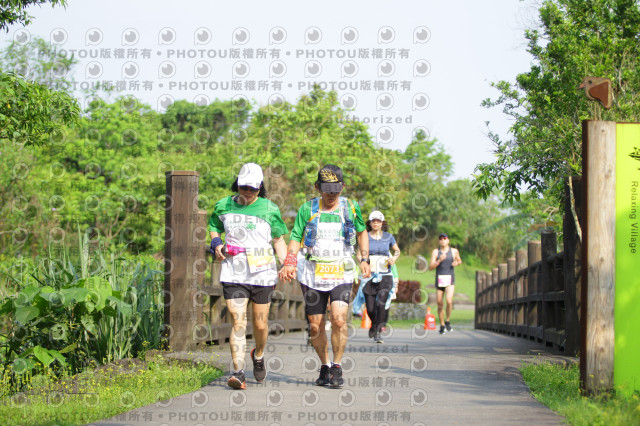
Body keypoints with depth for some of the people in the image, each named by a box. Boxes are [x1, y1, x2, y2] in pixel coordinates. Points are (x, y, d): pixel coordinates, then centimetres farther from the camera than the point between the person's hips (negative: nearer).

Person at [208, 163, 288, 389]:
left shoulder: (270, 209, 1)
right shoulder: (224, 206, 5)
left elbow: (279, 240, 11)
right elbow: (214, 227, 22)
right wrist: (217, 244, 1)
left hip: (262, 273, 0)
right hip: (233, 274, 0)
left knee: (260, 324, 8)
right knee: (238, 323, -11)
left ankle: (259, 356, 38)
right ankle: (238, 371, -14)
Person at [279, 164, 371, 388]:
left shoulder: (351, 208, 5)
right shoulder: (307, 209, 3)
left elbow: (362, 232, 22)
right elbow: (295, 238, 2)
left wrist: (364, 259, 11)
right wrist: (289, 263, -14)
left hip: (341, 275, -1)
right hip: (312, 275, 1)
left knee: (338, 320, -19)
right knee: (316, 326, 4)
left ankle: (337, 367, -4)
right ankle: (324, 366, 24)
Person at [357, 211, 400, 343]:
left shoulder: (388, 237, 6)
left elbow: (397, 250, 20)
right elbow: (358, 254, 11)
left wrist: (394, 259, -1)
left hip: (385, 276, 0)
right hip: (369, 275, 0)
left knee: (381, 303, -20)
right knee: (370, 308, -2)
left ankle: (378, 332, -9)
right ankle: (374, 324, 33)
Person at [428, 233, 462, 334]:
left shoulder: (454, 251, 5)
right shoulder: (435, 252, 2)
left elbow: (459, 260, 25)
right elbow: (431, 267, -4)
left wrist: (457, 263, 1)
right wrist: (439, 260, -18)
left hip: (450, 280, -1)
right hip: (439, 280, 1)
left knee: (449, 301, -22)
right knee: (440, 304, 6)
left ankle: (448, 321, -1)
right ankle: (442, 325, 23)